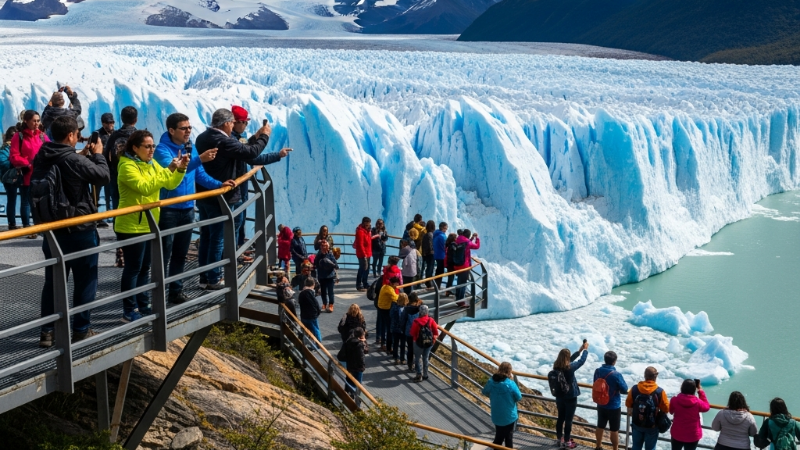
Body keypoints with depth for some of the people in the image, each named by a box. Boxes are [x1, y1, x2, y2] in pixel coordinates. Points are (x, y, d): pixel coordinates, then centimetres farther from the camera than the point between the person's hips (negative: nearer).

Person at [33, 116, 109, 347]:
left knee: (53, 281, 12)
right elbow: (103, 175, -10)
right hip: (80, 230, -6)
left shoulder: (41, 159, 0)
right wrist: (97, 154, 6)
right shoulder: (75, 160, -21)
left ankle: (47, 331, 12)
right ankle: (81, 329, 13)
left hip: (52, 229, 6)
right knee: (85, 281, 7)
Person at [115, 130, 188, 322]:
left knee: (144, 267, 15)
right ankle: (129, 311, 3)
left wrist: (180, 169, -10)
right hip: (131, 226, -8)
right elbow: (145, 187, -29)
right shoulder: (127, 166, -16)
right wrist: (168, 169, -31)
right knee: (133, 268, -4)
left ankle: (143, 306, 25)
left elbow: (170, 184, 8)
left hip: (148, 225, 8)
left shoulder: (151, 163, 10)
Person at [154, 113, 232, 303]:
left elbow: (200, 175, 15)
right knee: (164, 255, -3)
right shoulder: (162, 149, -13)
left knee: (180, 254, 15)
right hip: (168, 210, -7)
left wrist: (219, 184, 0)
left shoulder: (191, 148, 8)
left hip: (187, 209, 7)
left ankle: (176, 291, 24)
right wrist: (199, 159, -40)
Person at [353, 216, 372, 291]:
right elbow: (360, 244, -23)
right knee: (362, 269, -6)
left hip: (367, 253, 10)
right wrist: (364, 255, -23)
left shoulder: (367, 230, 12)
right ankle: (359, 286, 0)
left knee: (366, 269, 17)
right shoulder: (360, 231, -19)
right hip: (362, 254, -10)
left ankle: (366, 284, 28)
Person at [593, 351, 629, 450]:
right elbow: (625, 389, -12)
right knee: (614, 430, 8)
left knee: (600, 427, 19)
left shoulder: (597, 371, -7)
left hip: (601, 405, 5)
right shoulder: (616, 374, -24)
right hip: (614, 406, -5)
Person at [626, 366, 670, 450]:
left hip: (637, 424, 3)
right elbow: (666, 409, -10)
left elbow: (628, 403, 3)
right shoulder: (660, 392, -18)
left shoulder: (635, 389, -10)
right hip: (652, 426, -3)